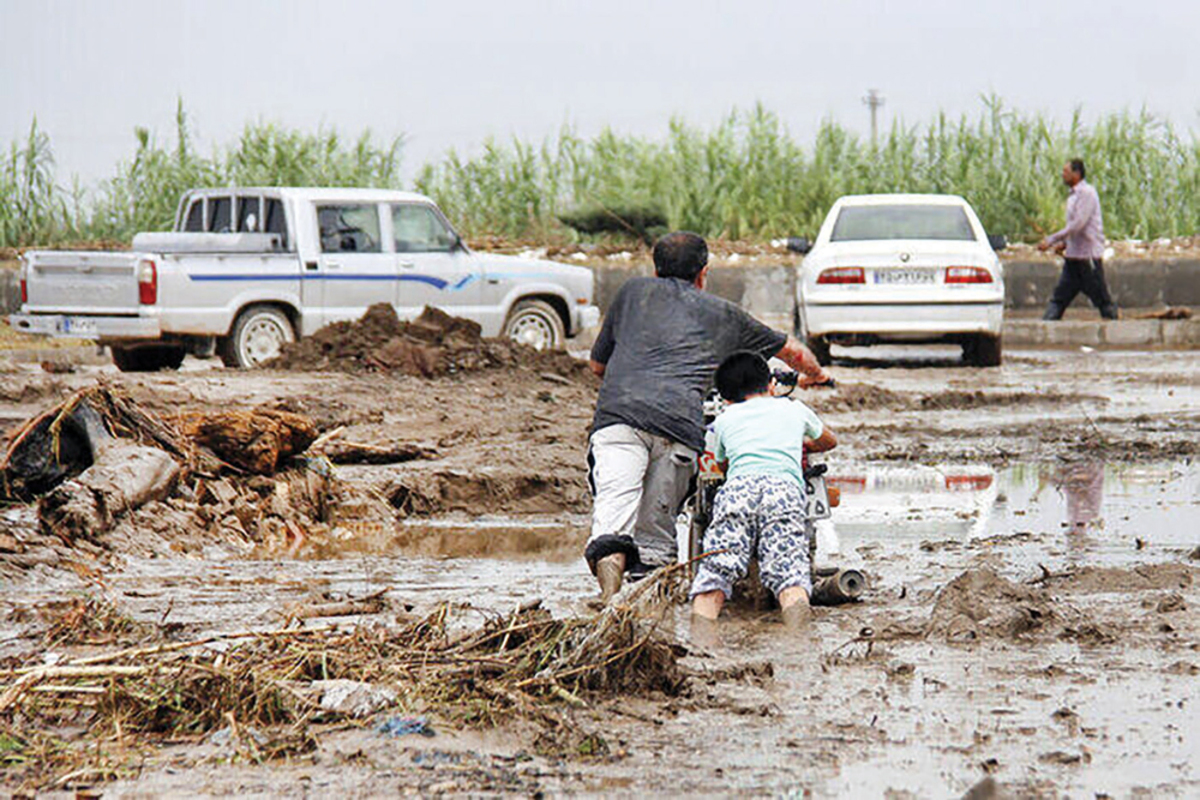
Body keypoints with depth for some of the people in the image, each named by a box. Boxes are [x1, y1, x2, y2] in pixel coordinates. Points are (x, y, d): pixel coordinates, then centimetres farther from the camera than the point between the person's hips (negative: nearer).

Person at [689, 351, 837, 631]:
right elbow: (830, 441, 54)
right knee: (788, 569, -17)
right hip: (785, 486, 0)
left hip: (738, 485, 0)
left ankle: (702, 625, -40)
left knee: (715, 570, -10)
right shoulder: (794, 409, 34)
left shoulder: (724, 420, 32)